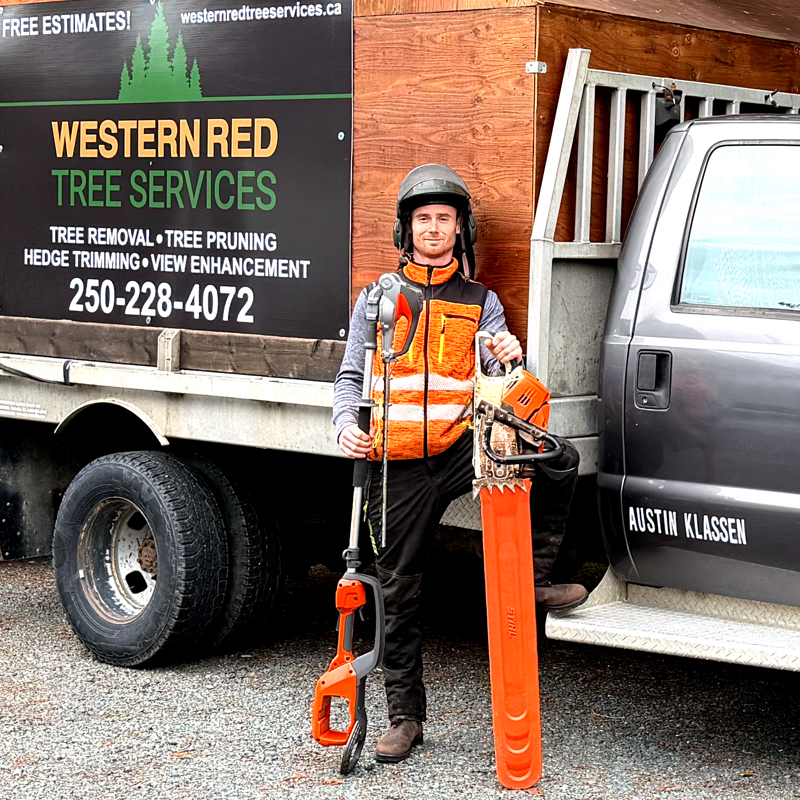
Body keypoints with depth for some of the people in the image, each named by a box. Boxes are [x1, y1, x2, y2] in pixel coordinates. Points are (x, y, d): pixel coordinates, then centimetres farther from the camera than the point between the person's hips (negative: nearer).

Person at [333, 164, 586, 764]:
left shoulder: (481, 302, 13)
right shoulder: (376, 299, 13)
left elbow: (501, 380, 1)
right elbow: (351, 376, 12)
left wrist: (510, 358, -23)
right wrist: (348, 426, -9)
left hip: (461, 450, 0)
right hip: (397, 468, 0)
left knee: (559, 461, -23)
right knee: (399, 591, 1)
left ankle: (532, 580, -5)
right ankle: (405, 717, 11)